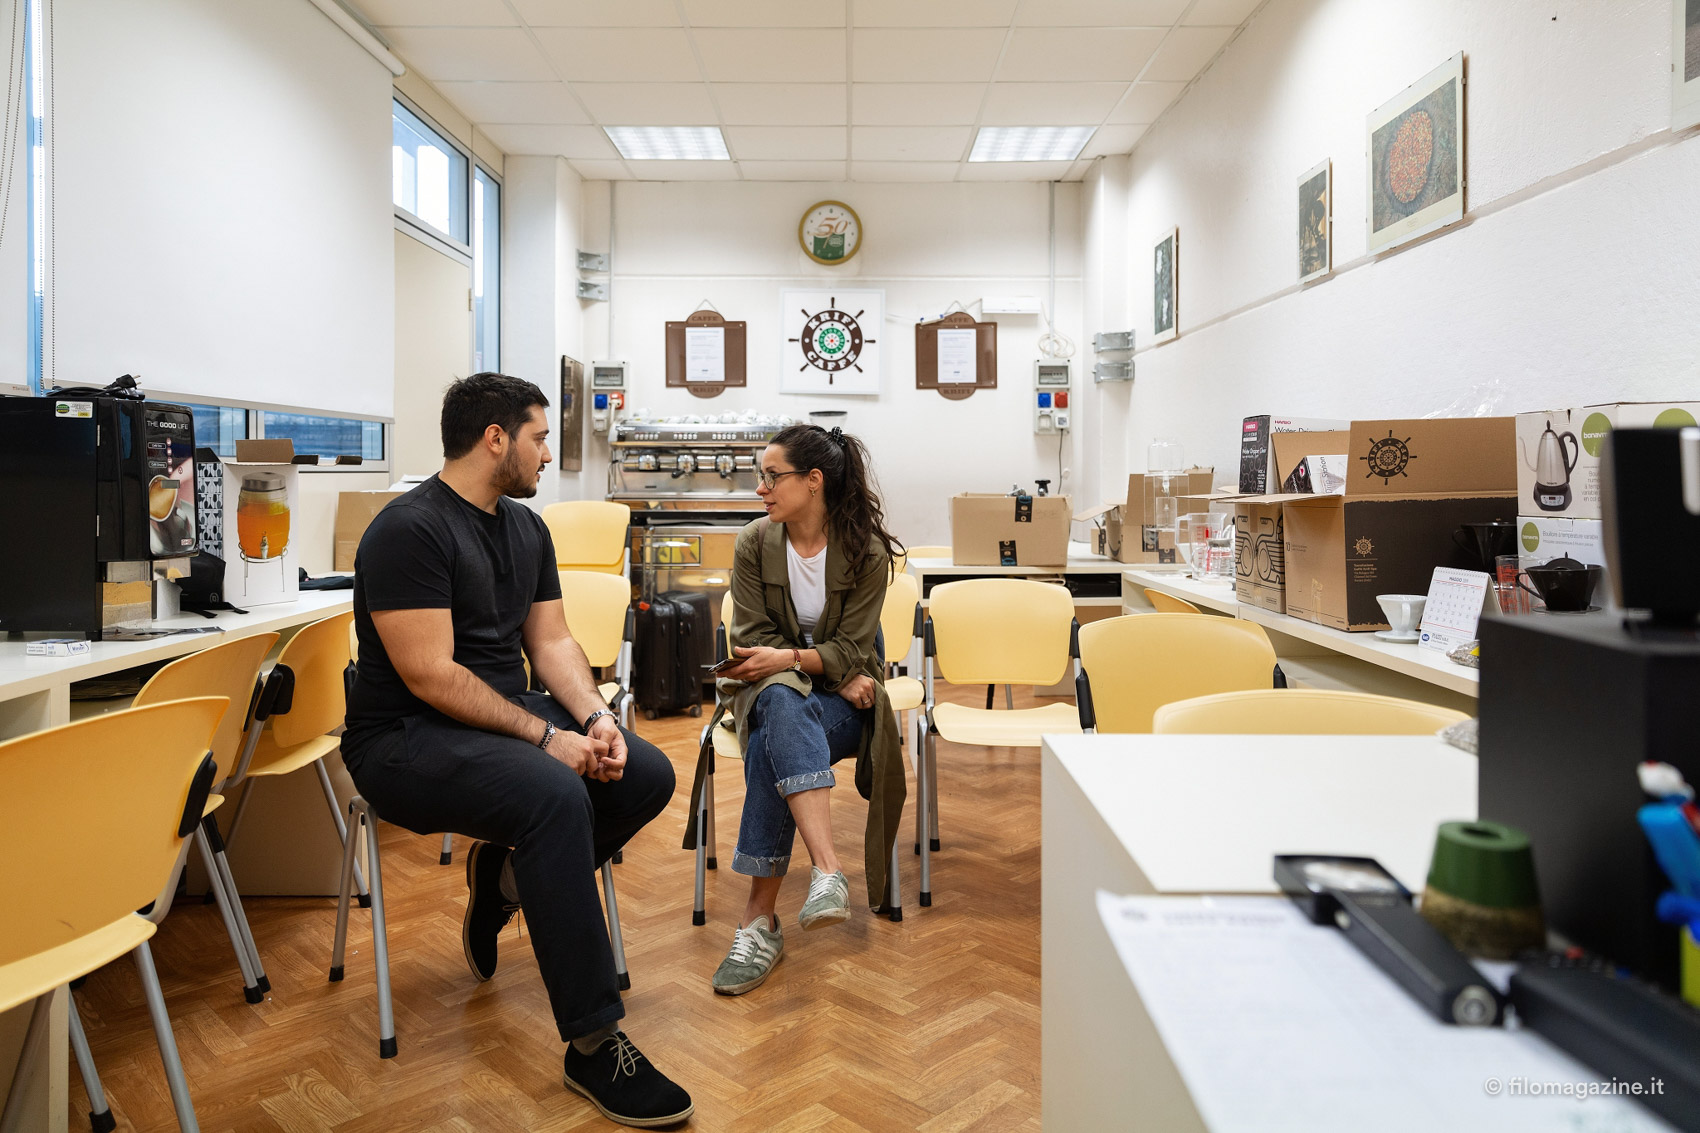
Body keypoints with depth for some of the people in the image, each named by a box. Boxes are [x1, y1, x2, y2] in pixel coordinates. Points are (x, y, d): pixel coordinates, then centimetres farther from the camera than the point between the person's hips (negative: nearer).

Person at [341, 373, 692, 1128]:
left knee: (648, 776, -9)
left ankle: (505, 874, 13)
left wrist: (596, 718, -9)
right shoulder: (409, 530, -16)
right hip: (406, 739, -8)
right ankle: (593, 1049, -26)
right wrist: (546, 737, -21)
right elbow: (430, 676, -21)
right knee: (555, 795, -34)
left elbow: (552, 642, 10)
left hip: (508, 720, 8)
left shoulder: (526, 528, 10)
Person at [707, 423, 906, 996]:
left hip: (842, 696, -1)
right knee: (783, 704, -38)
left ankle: (759, 918, -33)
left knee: (771, 750, -34)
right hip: (774, 687, 2)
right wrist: (836, 673, -12)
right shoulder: (754, 543, -1)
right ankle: (827, 869, -49)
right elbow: (754, 638, -2)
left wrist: (790, 657, -26)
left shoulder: (867, 551, -7)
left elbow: (850, 649, -8)